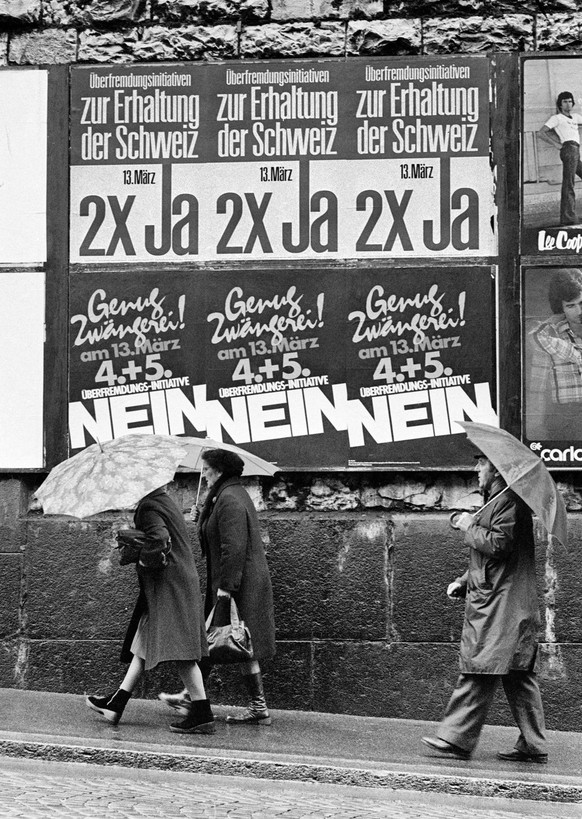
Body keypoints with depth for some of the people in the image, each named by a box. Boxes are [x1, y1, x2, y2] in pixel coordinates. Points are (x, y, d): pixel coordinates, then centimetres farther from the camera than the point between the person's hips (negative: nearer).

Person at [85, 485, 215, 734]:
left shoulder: (149, 508, -14)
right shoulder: (165, 502, 16)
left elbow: (159, 539, -29)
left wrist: (144, 560, -13)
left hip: (168, 588, -11)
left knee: (180, 650, -11)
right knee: (144, 645, 15)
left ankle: (203, 715, -13)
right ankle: (116, 704, 23)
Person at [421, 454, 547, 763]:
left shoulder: (509, 502, -11)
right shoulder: (496, 501, 22)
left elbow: (499, 544, -23)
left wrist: (470, 527, -8)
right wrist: (462, 582, 16)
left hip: (500, 605, -11)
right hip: (492, 601, 11)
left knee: (478, 673, -9)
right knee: (518, 675, 8)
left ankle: (456, 739, -7)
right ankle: (532, 746, 10)